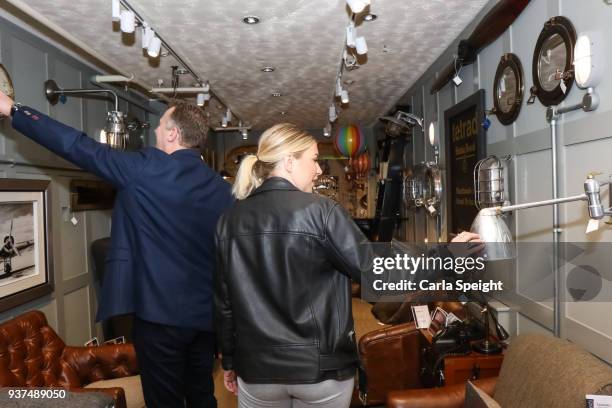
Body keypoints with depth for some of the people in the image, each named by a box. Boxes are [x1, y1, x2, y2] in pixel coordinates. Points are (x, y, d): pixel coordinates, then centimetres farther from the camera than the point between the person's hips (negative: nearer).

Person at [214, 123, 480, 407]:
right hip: (321, 365, -3)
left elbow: (224, 301, 3)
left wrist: (229, 361, 16)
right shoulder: (320, 211, -15)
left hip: (257, 368, 3)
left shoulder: (230, 220, -2)